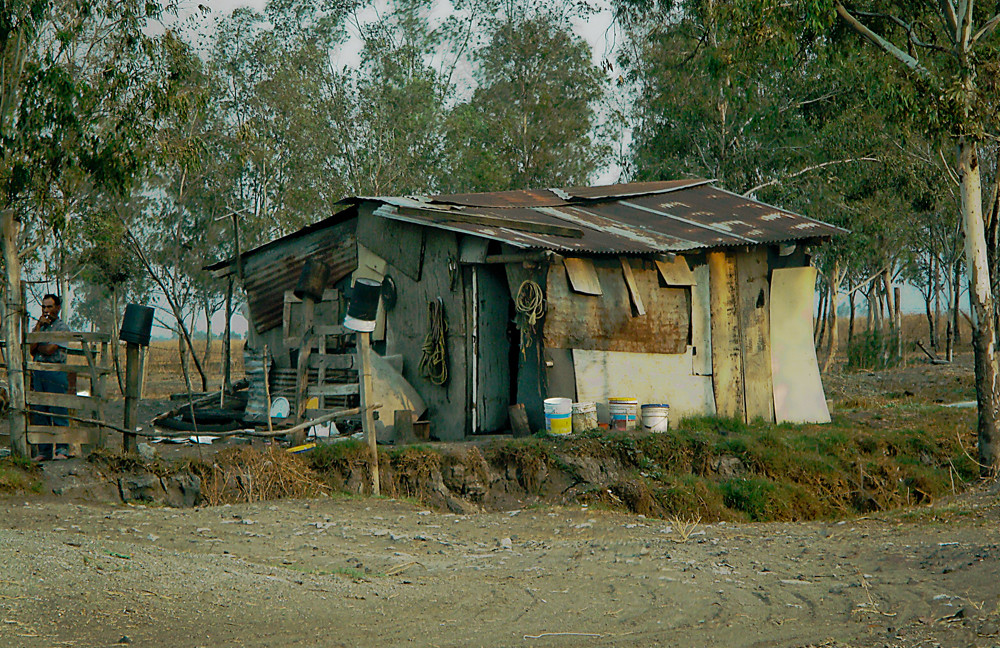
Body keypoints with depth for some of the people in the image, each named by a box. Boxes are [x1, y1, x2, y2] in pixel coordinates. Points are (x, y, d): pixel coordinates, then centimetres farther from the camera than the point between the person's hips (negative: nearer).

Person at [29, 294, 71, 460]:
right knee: (39, 413, 3)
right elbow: (30, 348, 2)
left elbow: (49, 349, -11)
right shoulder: (38, 326, 19)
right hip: (38, 372, 6)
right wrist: (38, 326, -1)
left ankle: (62, 450, -5)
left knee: (58, 413, -8)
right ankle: (44, 451, 8)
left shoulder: (62, 327, 0)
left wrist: (35, 347, 5)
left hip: (56, 372, -6)